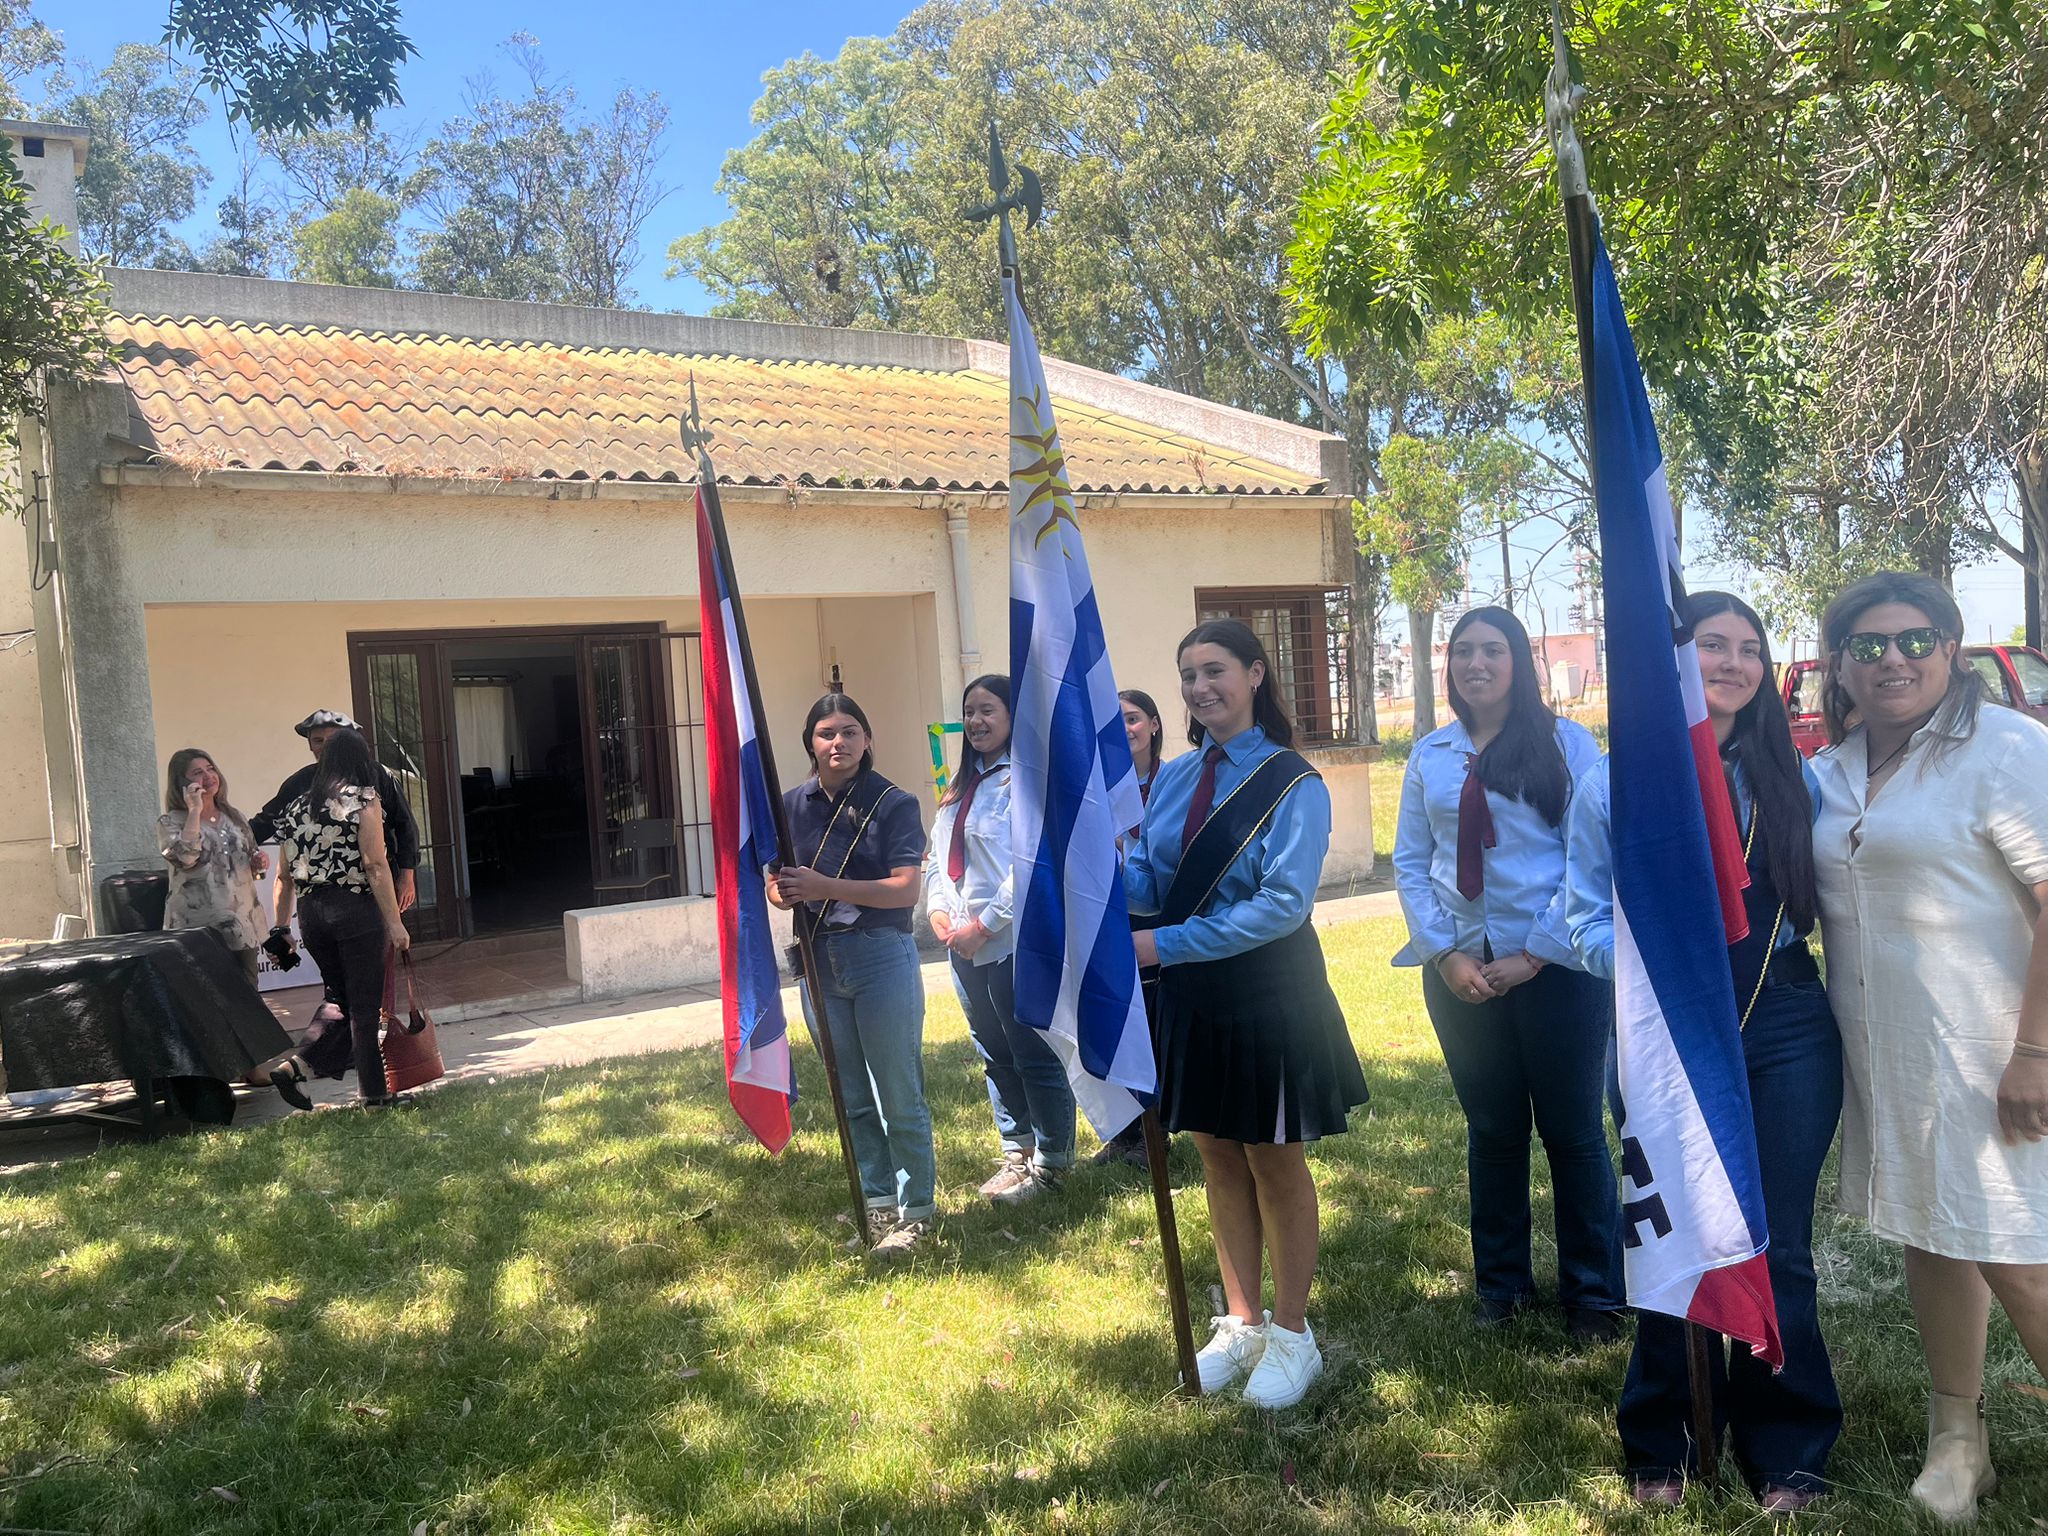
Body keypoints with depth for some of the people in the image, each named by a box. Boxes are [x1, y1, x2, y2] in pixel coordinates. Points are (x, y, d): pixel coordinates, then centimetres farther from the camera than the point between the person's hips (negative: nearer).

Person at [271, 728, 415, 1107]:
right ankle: (374, 1093, 9)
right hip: (356, 909, -6)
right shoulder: (364, 801, -6)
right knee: (365, 1004, 2)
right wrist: (395, 922, -11)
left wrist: (282, 928, 18)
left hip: (311, 912, 6)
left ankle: (302, 1062, 4)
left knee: (339, 995, 21)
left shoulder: (296, 807, 11)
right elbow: (376, 866, -12)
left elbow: (284, 876, 12)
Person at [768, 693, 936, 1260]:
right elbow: (776, 883, 11)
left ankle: (916, 1210, 15)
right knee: (850, 1096, 14)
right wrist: (782, 893, -13)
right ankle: (877, 1202, 27)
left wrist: (825, 887, -25)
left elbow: (905, 889, -16)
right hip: (819, 959, 5)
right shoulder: (792, 805, 6)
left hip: (881, 957, -5)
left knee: (900, 1095, 2)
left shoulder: (893, 804, -7)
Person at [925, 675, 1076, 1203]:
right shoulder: (960, 788, 16)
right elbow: (938, 857, 17)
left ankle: (1051, 1161, 13)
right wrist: (938, 910, -1)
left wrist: (984, 924, -18)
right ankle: (1017, 1152, 29)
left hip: (1013, 941, -9)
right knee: (995, 1055, 16)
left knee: (1034, 1055, -1)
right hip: (964, 944, 9)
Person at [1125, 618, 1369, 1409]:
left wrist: (1163, 945, -26)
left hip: (1268, 996, -5)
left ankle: (1291, 1336, 27)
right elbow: (1149, 883, 2)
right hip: (1190, 996, 5)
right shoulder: (1173, 779, 5)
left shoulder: (1293, 785, -13)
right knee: (1219, 1160, 16)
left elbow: (1282, 903, -22)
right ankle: (1241, 1323, 33)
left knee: (1275, 1164, 9)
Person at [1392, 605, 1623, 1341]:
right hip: (1459, 968, 3)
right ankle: (1501, 1281, 28)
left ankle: (1593, 1293, 20)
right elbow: (1409, 863, 6)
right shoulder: (1429, 756, 7)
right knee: (1491, 1129, 13)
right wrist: (1446, 955, -5)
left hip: (1552, 967, -3)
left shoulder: (1566, 742, -3)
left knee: (1572, 1128, 5)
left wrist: (1534, 955, -12)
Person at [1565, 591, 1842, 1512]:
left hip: (1786, 1032, 1)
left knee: (1777, 1249, 6)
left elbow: (1822, 900, 11)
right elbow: (1586, 918, -2)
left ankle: (1785, 1454, 25)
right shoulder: (1614, 784, -1)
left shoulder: (1792, 779, 5)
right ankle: (1663, 1446, 29)